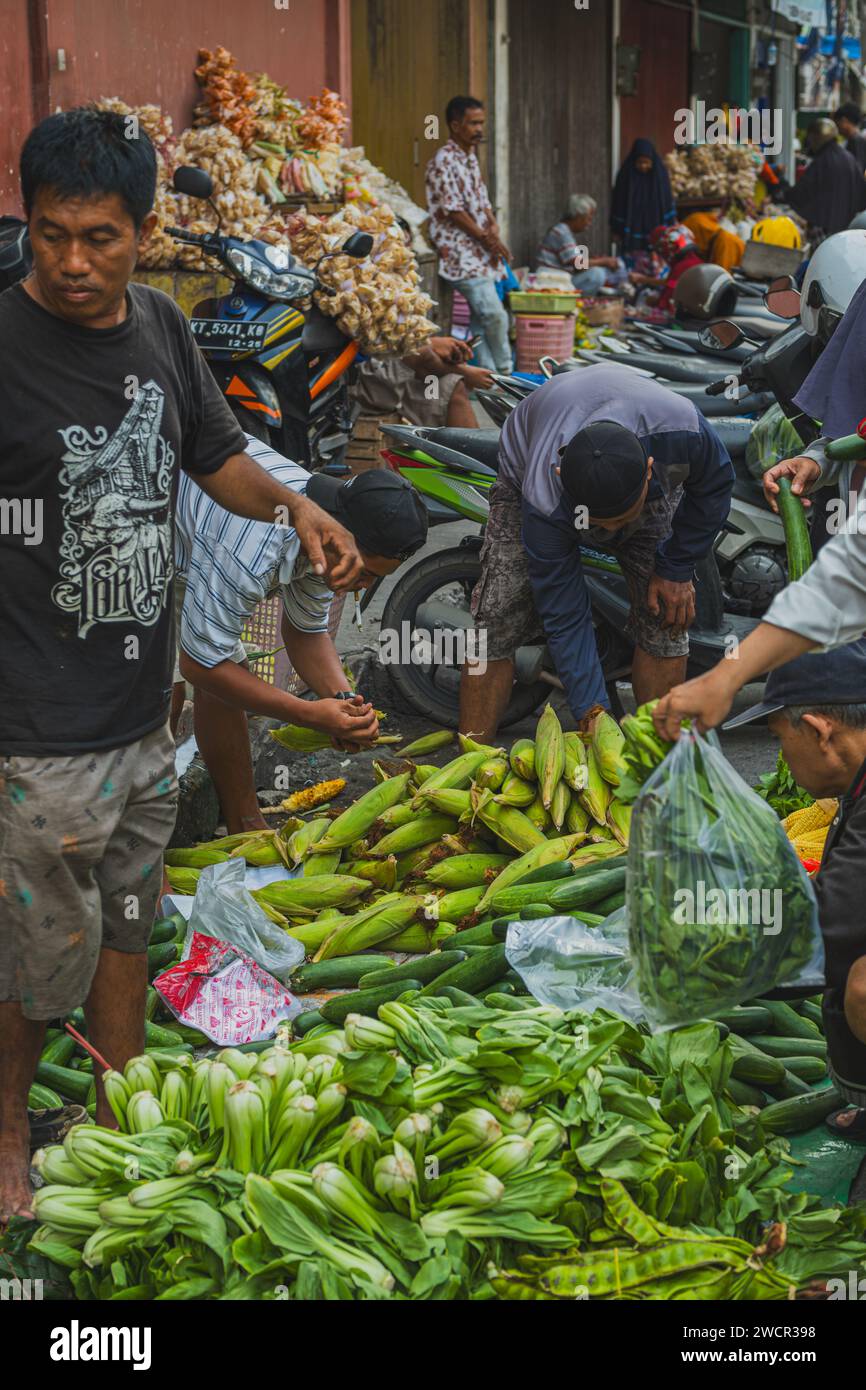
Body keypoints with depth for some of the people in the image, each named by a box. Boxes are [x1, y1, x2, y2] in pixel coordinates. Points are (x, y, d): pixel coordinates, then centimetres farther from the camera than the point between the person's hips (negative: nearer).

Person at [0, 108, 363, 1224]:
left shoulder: (157, 324, 4)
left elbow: (215, 456, 18)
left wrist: (294, 505, -1)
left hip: (145, 712, 7)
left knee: (127, 924, 21)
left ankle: (123, 1121, 39)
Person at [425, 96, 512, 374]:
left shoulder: (470, 157, 16)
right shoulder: (444, 161, -13)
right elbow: (453, 211, -16)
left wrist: (494, 228, -1)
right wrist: (486, 239, -11)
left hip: (480, 253, 9)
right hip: (461, 253, -9)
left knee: (482, 320, 8)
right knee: (495, 315, -13)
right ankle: (504, 372, 2)